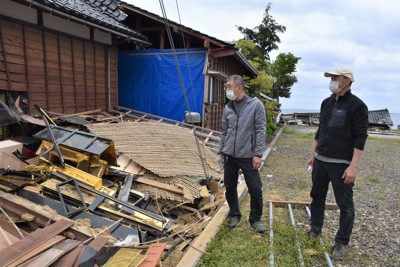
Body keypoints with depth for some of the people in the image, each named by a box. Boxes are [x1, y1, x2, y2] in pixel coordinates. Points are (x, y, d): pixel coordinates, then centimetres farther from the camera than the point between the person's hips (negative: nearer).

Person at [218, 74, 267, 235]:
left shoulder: (256, 104, -6)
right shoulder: (228, 108, 6)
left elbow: (260, 130, -9)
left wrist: (258, 154, -13)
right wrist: (221, 151, 10)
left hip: (248, 156, -4)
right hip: (230, 155, 4)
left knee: (256, 189, 1)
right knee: (230, 188, 12)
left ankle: (255, 219, 22)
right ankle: (234, 215, 33)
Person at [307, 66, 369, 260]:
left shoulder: (357, 105, -10)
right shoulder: (326, 103, 9)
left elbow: (360, 138, -14)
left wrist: (353, 166, -19)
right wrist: (313, 154, 15)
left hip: (341, 164, -6)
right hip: (320, 161, 6)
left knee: (345, 204, 6)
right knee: (317, 197, 17)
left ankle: (341, 243, 20)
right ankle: (315, 229, 35)